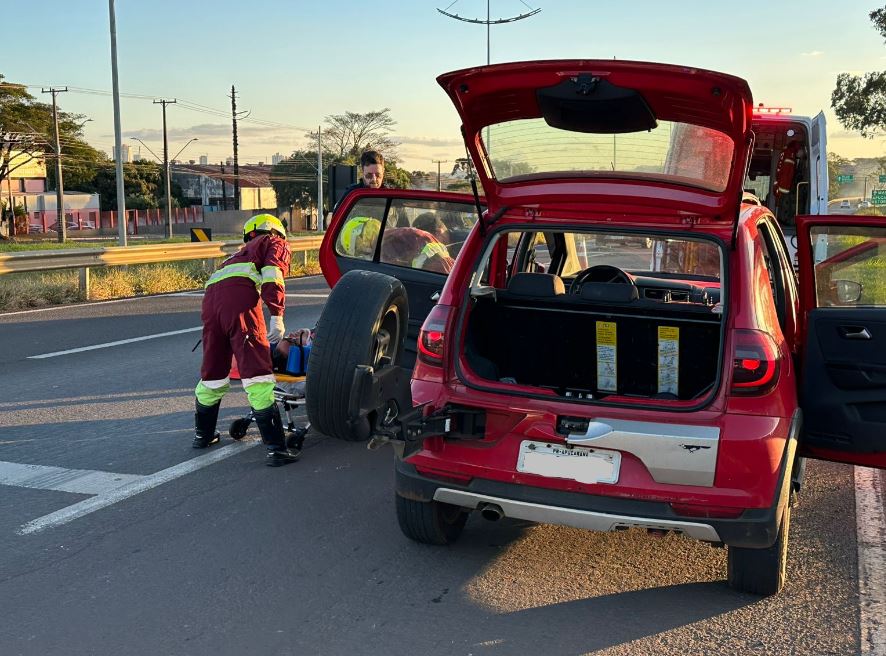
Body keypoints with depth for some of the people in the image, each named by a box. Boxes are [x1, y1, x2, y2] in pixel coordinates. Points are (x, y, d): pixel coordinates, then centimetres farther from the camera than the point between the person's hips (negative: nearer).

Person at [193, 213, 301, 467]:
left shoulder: (246, 250, 42)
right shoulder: (277, 243, 21)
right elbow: (272, 273, -2)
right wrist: (277, 316, -10)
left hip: (210, 295, 7)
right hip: (239, 296, -7)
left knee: (213, 371, 22)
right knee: (256, 373, -10)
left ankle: (203, 434, 39)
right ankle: (276, 449, -12)